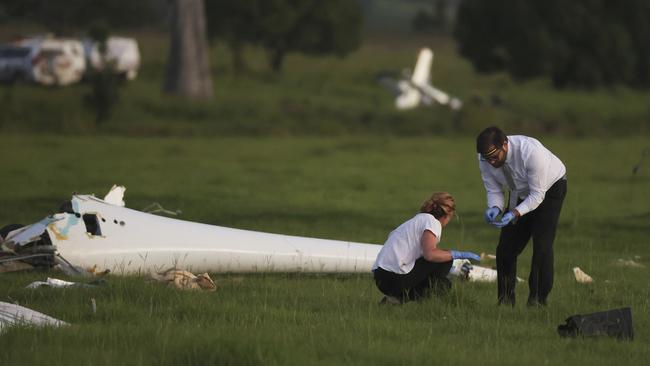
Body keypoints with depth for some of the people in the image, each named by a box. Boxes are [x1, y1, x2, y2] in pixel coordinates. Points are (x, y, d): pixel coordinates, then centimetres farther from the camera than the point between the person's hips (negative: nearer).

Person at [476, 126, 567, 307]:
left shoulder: (530, 151, -39)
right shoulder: (485, 159, -23)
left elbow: (537, 195, -32)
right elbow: (494, 190, -10)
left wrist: (515, 214, -45)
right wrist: (495, 208, -32)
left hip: (549, 189, -5)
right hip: (520, 193, 5)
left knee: (542, 245, -17)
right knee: (506, 246, -2)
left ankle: (538, 300, -10)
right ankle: (505, 301, 7)